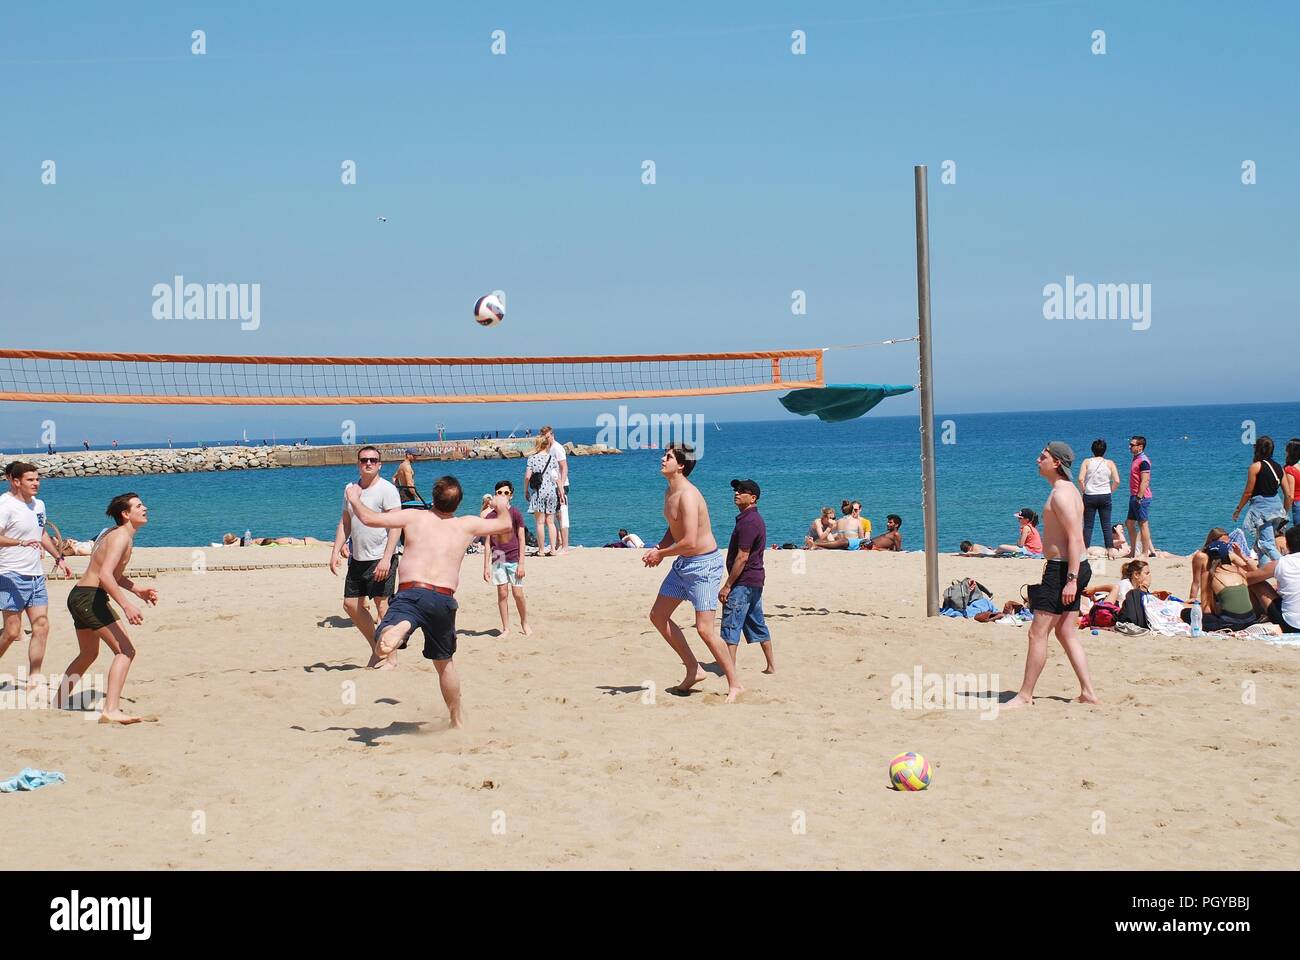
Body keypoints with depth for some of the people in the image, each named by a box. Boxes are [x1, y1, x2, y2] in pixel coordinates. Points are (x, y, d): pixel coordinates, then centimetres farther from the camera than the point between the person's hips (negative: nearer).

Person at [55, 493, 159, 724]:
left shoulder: (114, 534, 17)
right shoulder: (121, 537, -15)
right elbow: (105, 575, -28)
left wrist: (138, 590, 22)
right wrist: (126, 605, -34)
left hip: (79, 597, 11)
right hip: (91, 597, -11)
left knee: (88, 654, 28)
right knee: (125, 651, -17)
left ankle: (61, 701, 42)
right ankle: (111, 711, -26)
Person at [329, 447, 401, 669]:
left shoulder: (387, 490, -10)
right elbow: (344, 523, 18)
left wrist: (386, 559, -23)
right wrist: (336, 551, 7)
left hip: (380, 559, -8)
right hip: (357, 559, 8)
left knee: (382, 605, -7)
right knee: (351, 604, 10)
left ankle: (391, 657, 2)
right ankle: (376, 648, 24)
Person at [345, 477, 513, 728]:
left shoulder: (414, 517, 9)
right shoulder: (467, 525, 14)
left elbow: (369, 518, 7)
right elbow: (505, 525, 28)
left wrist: (354, 498, 27)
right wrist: (502, 507, 50)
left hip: (410, 593, -2)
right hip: (443, 598, 2)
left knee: (382, 648, -15)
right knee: (444, 661, 23)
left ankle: (400, 628, -48)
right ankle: (457, 719, 34)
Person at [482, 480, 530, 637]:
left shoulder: (516, 514, -2)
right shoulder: (490, 516, 4)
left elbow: (521, 540, -2)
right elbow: (488, 543, 7)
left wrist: (521, 564, -7)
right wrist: (486, 566, 4)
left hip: (514, 559, -2)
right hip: (498, 559, 2)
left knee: (518, 594, -3)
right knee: (502, 593, 0)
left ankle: (525, 623, 18)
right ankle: (506, 629, 8)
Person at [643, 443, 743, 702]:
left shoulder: (688, 495, -24)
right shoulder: (669, 492, 8)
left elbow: (689, 542, -28)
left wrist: (661, 554, -14)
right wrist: (658, 548, 3)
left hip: (704, 564, -10)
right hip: (683, 564, 10)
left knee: (704, 628, -11)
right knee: (658, 615, 11)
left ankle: (734, 685, 1)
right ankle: (694, 669, 20)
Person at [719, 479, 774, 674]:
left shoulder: (748, 522, -18)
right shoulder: (756, 519, 15)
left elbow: (742, 557, -21)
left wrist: (727, 585, -19)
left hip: (743, 581, -11)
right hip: (756, 579, 11)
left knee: (731, 626, -9)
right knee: (757, 624, 16)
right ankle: (771, 665, 22)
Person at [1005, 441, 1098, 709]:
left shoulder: (1061, 494, -17)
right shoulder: (1067, 490, 16)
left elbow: (1075, 539, -23)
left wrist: (1071, 578, -27)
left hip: (1063, 570, -11)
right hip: (1067, 570, 11)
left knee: (1037, 633, -6)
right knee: (1066, 633, 14)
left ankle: (1025, 696, -2)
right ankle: (1087, 692, 14)